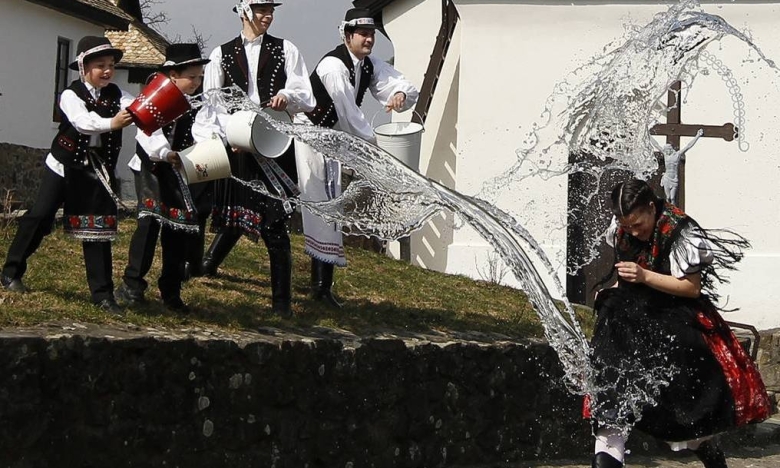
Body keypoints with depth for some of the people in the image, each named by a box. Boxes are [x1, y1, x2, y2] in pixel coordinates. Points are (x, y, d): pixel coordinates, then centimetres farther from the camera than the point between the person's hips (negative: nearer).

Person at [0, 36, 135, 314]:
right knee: (40, 217, 1)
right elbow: (82, 122, -31)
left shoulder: (116, 95, 1)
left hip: (98, 171, 3)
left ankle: (102, 294, 4)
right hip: (65, 165, -3)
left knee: (99, 228, 1)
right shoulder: (71, 95, -11)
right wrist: (111, 123, -49)